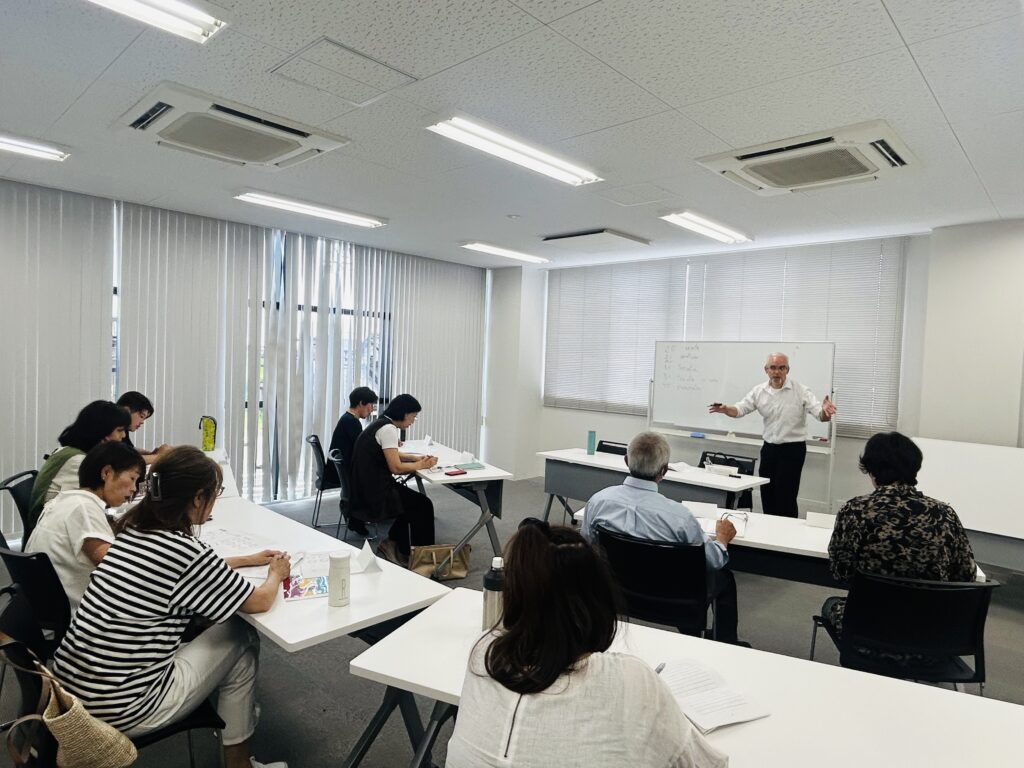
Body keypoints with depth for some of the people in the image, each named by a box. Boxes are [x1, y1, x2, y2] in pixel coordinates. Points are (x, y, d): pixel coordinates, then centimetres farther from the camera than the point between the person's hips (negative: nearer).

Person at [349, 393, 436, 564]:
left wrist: (416, 458, 13)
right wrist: (420, 465, -4)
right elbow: (395, 467, -20)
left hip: (368, 488, 9)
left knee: (413, 500, 19)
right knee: (423, 505, 5)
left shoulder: (382, 424, 11)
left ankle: (393, 544, 20)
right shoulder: (388, 429, -18)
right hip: (374, 494, -9)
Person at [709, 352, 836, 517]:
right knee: (767, 494, 12)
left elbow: (820, 414, -17)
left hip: (793, 449, -4)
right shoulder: (759, 391, -1)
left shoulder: (801, 391, -12)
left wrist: (825, 411, -42)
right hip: (769, 448, 4)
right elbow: (740, 409, -1)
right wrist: (725, 409, -23)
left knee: (786, 497, -3)